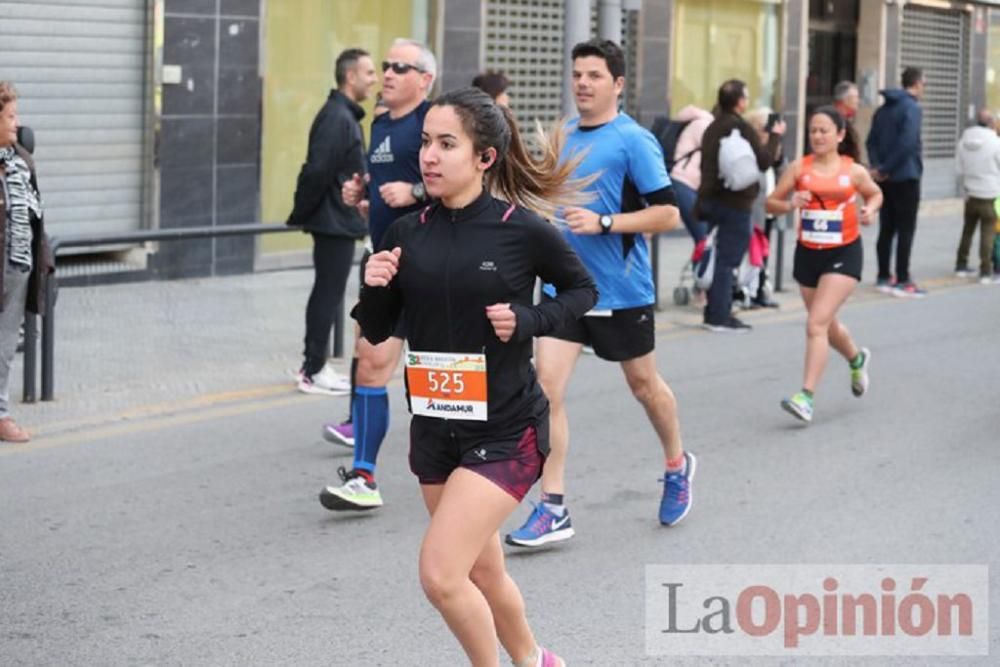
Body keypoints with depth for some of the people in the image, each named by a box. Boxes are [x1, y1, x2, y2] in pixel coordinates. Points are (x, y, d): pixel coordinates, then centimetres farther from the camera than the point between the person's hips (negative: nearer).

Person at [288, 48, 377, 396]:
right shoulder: (337, 118, -17)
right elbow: (317, 170, -22)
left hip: (337, 222, 10)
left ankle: (313, 365, 22)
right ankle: (313, 372, 1)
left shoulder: (344, 116, 14)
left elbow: (317, 171, 16)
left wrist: (302, 214, 14)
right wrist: (301, 215, -14)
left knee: (326, 293, 14)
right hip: (335, 222, -10)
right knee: (329, 294, -4)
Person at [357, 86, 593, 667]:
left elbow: (583, 290, 3)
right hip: (435, 426, 6)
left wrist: (528, 321, -14)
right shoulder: (408, 234, -1)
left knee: (440, 573, -16)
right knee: (483, 573, 20)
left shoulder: (523, 229, -12)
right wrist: (375, 287, -14)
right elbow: (378, 332, 7)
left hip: (506, 429, -5)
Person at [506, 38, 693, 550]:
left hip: (621, 291, -5)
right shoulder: (564, 138, 8)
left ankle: (678, 466, 42)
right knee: (547, 386, -9)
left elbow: (667, 214, -16)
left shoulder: (633, 140, -12)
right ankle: (553, 508, -5)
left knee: (643, 384, 14)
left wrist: (603, 223, -23)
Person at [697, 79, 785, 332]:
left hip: (711, 198, 8)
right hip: (735, 202, -8)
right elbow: (764, 160, -12)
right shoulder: (741, 127, -14)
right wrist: (775, 136, 1)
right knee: (728, 259, -5)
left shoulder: (712, 128, 13)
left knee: (721, 257, 16)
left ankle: (715, 312, 19)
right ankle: (719, 317, -5)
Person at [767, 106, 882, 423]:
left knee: (817, 323, -17)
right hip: (808, 253, 4)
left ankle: (806, 396, -17)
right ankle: (857, 358, 52)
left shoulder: (854, 171, -3)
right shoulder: (799, 168, -2)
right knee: (826, 324, 20)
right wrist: (790, 204, -22)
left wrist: (870, 210, -5)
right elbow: (771, 202, -2)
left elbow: (875, 194, 16)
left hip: (844, 254, -4)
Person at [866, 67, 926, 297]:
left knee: (887, 229, 12)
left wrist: (877, 166, -3)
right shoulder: (913, 108, -13)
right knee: (906, 230, -2)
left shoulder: (884, 109, 12)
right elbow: (907, 143, -23)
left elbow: (872, 141, 9)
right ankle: (902, 281, -3)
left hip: (886, 178, 7)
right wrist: (885, 169, -15)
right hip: (906, 177, -7)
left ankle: (884, 277, 16)